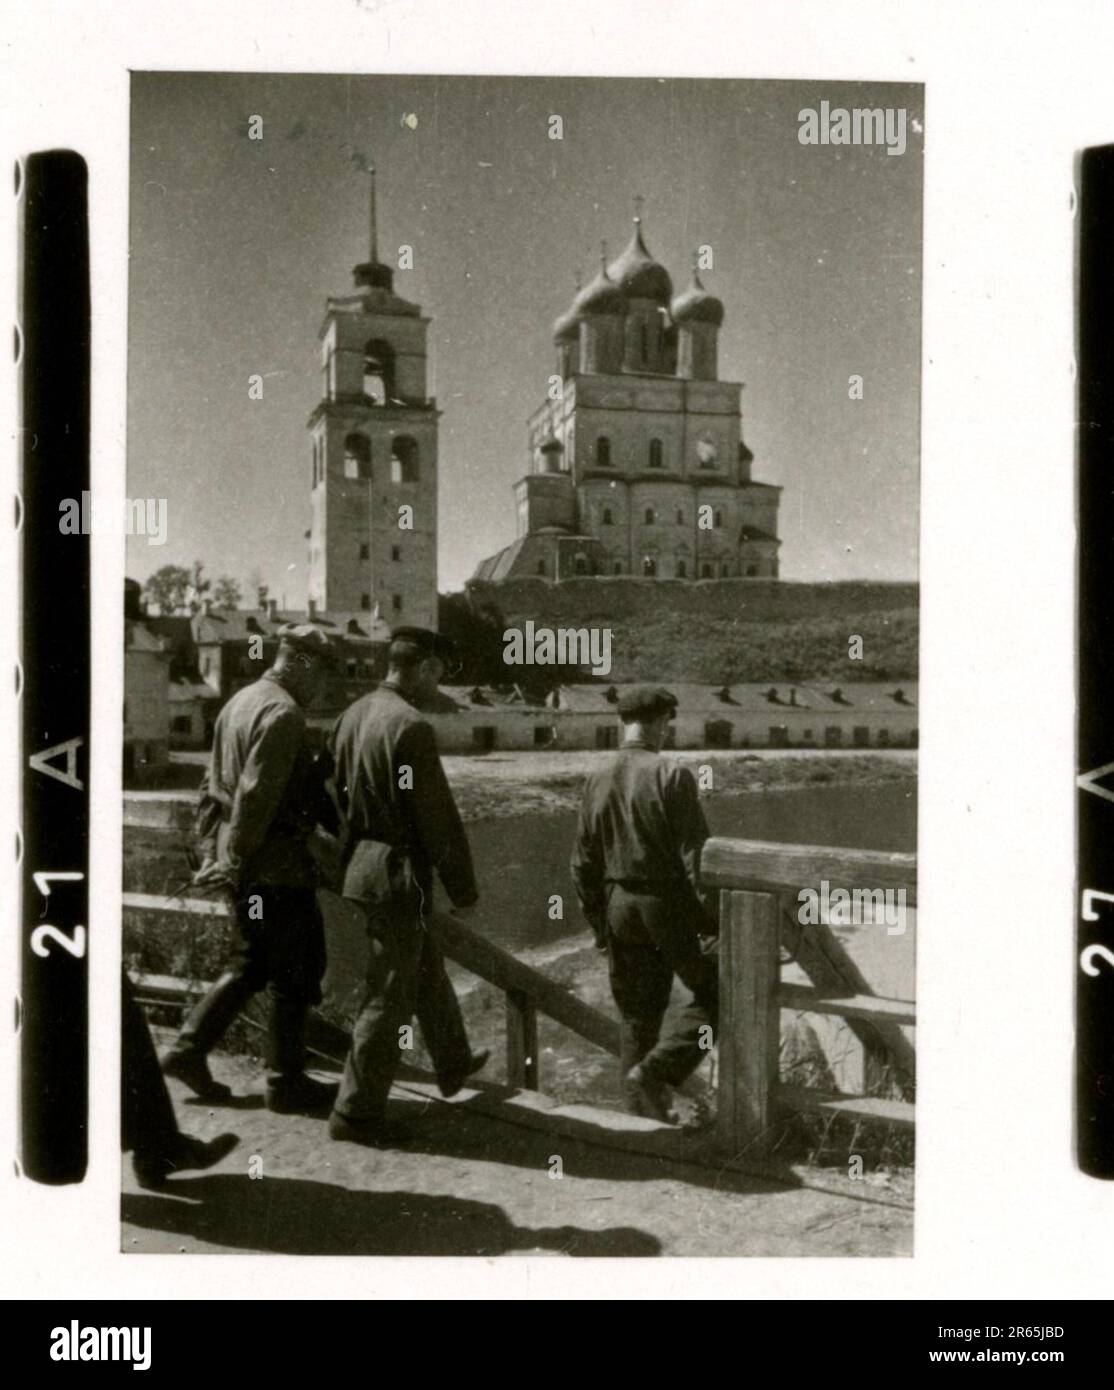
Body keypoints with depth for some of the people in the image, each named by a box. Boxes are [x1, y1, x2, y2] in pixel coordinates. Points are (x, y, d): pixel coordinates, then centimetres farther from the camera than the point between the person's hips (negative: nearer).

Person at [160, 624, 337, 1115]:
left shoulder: (239, 701, 13)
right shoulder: (283, 714, -18)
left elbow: (212, 786, 16)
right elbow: (256, 795, -23)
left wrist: (211, 851, 17)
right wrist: (234, 862, -18)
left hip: (244, 864, 9)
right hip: (277, 866, -9)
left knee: (253, 963, 20)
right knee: (294, 972, 3)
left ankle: (188, 1049, 19)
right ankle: (286, 1082, 13)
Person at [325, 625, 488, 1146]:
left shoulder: (350, 717, 5)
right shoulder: (410, 727, -21)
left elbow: (338, 796, 13)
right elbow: (438, 818, -18)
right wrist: (463, 891, -9)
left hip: (360, 863, 9)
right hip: (398, 873, -9)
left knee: (427, 968, 26)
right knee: (388, 995, 2)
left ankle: (452, 1063, 44)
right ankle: (356, 1112, 11)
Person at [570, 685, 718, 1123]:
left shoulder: (597, 780, 4)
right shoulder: (671, 776, -13)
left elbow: (583, 864, 8)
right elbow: (695, 856, -15)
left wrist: (599, 923, 17)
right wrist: (710, 921, -9)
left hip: (619, 904, 6)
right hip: (667, 903, -6)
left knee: (637, 1015, 15)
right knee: (713, 994, 10)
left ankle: (642, 1109, 21)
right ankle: (655, 1070, -4)